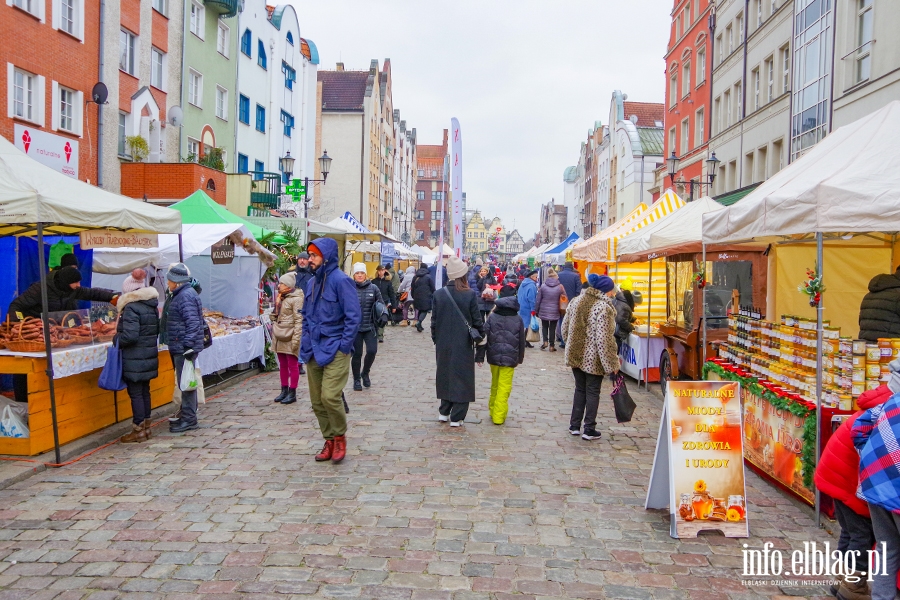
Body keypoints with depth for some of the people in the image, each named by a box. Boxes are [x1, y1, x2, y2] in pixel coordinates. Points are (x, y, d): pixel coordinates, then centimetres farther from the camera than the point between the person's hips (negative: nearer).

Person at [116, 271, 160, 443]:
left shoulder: (131, 308, -16)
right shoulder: (152, 306, 9)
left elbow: (130, 335, -22)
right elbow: (156, 331, 15)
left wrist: (117, 340, -6)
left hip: (134, 359, -8)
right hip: (149, 356, 8)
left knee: (135, 393, -1)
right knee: (145, 391, 15)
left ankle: (138, 431, 4)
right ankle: (146, 427, 22)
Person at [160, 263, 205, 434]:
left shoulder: (186, 296, -18)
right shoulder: (177, 295, 17)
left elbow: (192, 324, -24)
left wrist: (188, 346, -26)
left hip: (184, 348, -11)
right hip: (179, 348, 11)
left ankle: (189, 419, 1)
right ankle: (186, 415, 27)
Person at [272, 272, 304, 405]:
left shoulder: (296, 298, -12)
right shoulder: (282, 298, 16)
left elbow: (299, 320, -18)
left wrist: (296, 339, -22)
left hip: (290, 337, -9)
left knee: (293, 365, 0)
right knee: (283, 365, 14)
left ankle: (292, 393, 6)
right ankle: (284, 390, 22)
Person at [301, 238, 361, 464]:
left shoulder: (340, 280, -11)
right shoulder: (312, 282, 13)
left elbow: (353, 316, -14)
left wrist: (344, 347, -15)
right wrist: (305, 343, 11)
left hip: (334, 350, -8)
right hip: (313, 350, 8)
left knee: (330, 396, -15)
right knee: (317, 401, 9)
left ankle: (340, 437, 7)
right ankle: (330, 440, 23)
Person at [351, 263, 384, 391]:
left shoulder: (373, 288, 2)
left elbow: (381, 304, 10)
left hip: (370, 327, 1)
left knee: (372, 351, -9)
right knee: (356, 354, 3)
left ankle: (365, 373, 20)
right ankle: (356, 379, 23)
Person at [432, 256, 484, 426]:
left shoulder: (439, 295, -4)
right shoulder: (470, 295, -12)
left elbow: (434, 321, 2)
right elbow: (477, 321, -7)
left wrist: (435, 339, 13)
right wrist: (481, 336, 7)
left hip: (443, 344, 3)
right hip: (463, 345, -3)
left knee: (445, 375, 18)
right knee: (461, 379, 6)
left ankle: (444, 412, 26)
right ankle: (456, 417, 8)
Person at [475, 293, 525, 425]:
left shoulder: (492, 317, 0)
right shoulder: (517, 320, 1)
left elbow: (484, 336, -2)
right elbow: (521, 341, 7)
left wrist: (480, 356, 2)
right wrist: (520, 358, 18)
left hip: (493, 356, 2)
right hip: (510, 359, -2)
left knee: (495, 384, 19)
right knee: (504, 387, -1)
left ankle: (493, 410, 29)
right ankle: (499, 416, -3)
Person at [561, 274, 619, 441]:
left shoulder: (576, 301, 3)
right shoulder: (604, 308, -18)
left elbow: (565, 328, 9)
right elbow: (604, 339, -21)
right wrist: (612, 363, -15)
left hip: (576, 355, 6)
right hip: (594, 359, -6)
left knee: (580, 389, 18)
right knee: (593, 392, 7)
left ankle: (574, 425, 24)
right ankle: (589, 430, 13)